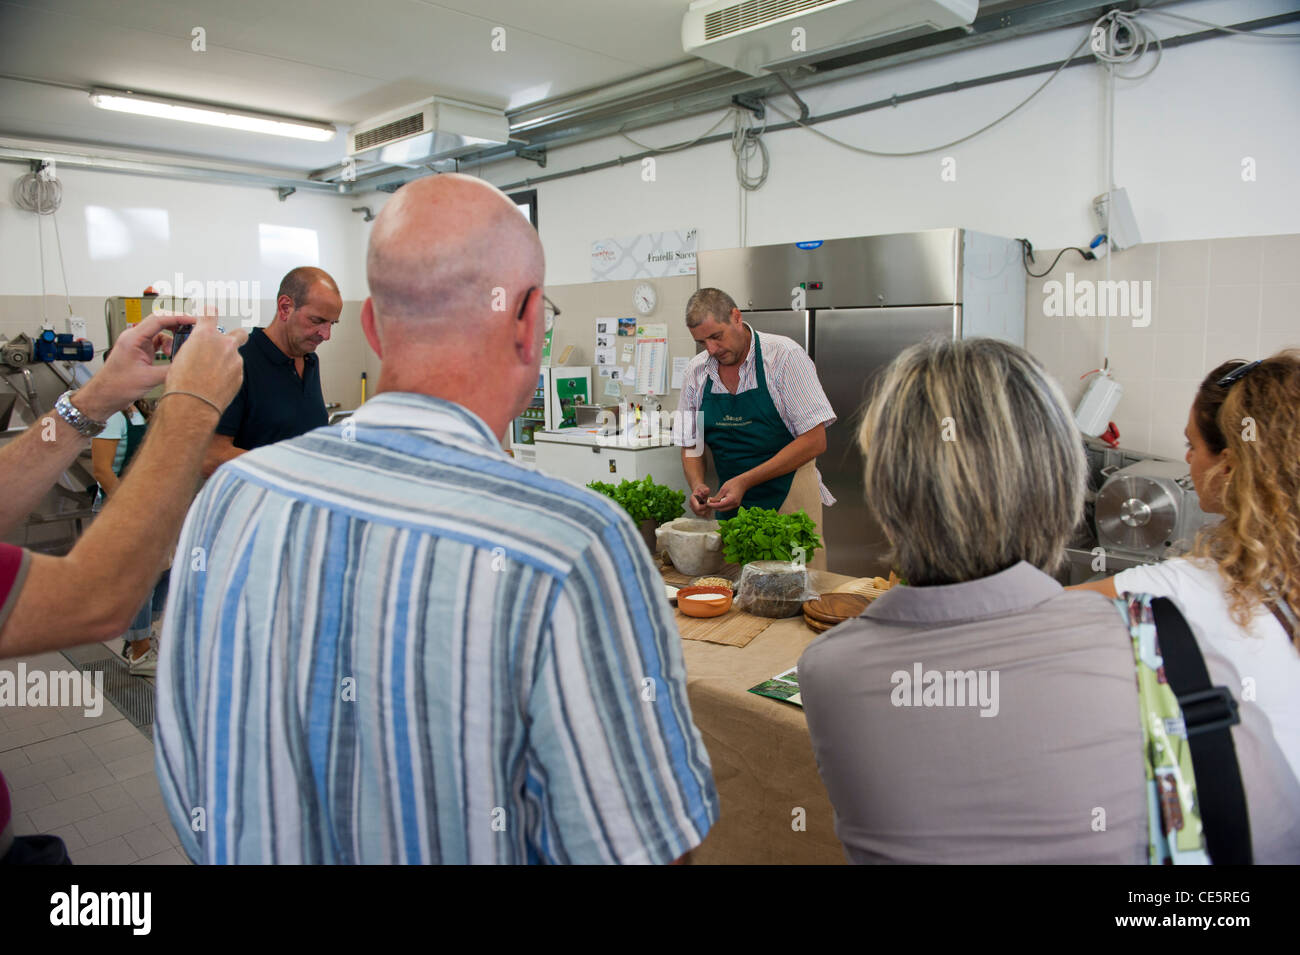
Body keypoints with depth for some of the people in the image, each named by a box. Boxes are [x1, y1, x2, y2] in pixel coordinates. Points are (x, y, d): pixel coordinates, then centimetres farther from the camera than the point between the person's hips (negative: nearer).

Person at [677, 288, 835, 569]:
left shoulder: (784, 355, -10)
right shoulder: (696, 372, 4)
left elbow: (814, 441, -14)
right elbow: (691, 443, 13)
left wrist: (745, 481, -19)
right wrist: (697, 484, -8)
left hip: (787, 501, -4)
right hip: (729, 504, 4)